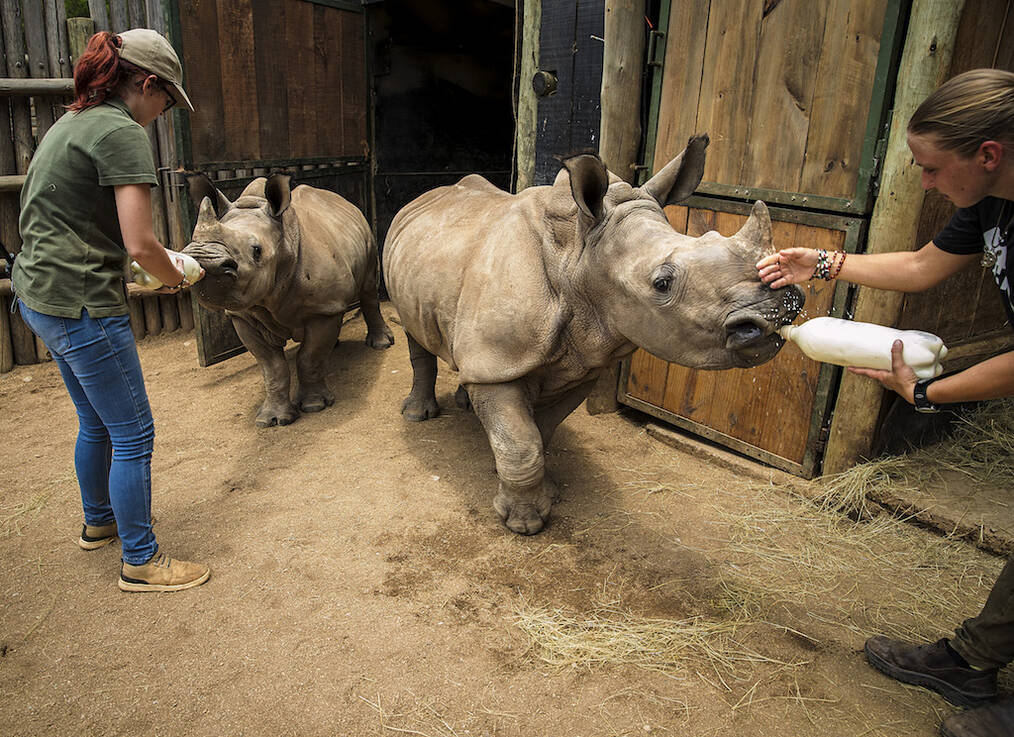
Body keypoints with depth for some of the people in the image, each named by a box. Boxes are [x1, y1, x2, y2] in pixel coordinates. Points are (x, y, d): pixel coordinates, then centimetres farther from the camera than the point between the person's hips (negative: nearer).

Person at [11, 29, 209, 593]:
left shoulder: (71, 123, 15)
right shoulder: (122, 133, -15)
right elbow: (139, 245, -22)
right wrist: (177, 278, -2)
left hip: (39, 296, 10)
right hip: (82, 305, -10)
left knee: (97, 423, 24)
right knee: (133, 435, 1)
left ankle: (98, 521, 43)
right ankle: (141, 562, 14)